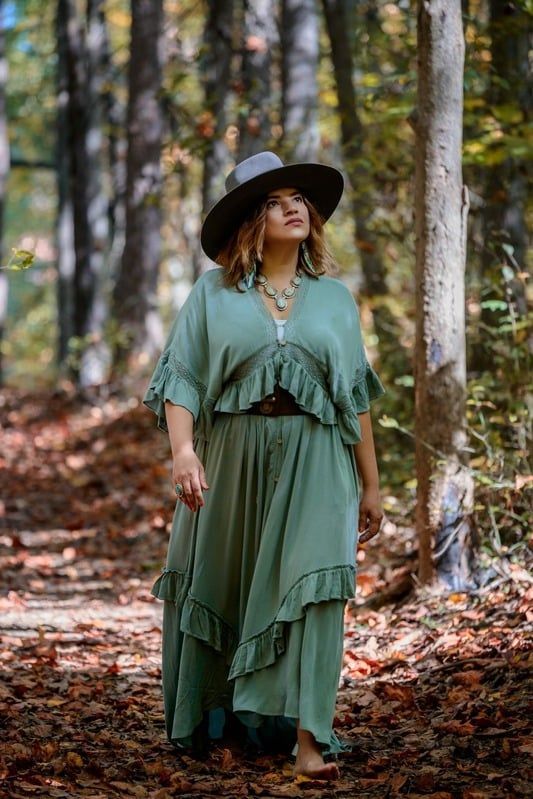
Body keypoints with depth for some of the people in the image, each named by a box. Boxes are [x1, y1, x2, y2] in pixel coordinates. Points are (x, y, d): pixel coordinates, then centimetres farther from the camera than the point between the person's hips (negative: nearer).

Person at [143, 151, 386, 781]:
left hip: (314, 465, 0)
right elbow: (180, 378, -2)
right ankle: (211, 718, 23)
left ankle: (308, 737, -14)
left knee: (312, 588, -11)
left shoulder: (334, 298, 12)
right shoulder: (214, 293, 6)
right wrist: (182, 450, -19)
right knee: (219, 586, 6)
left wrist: (371, 484, 10)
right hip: (231, 461, 0)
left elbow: (357, 397, 12)